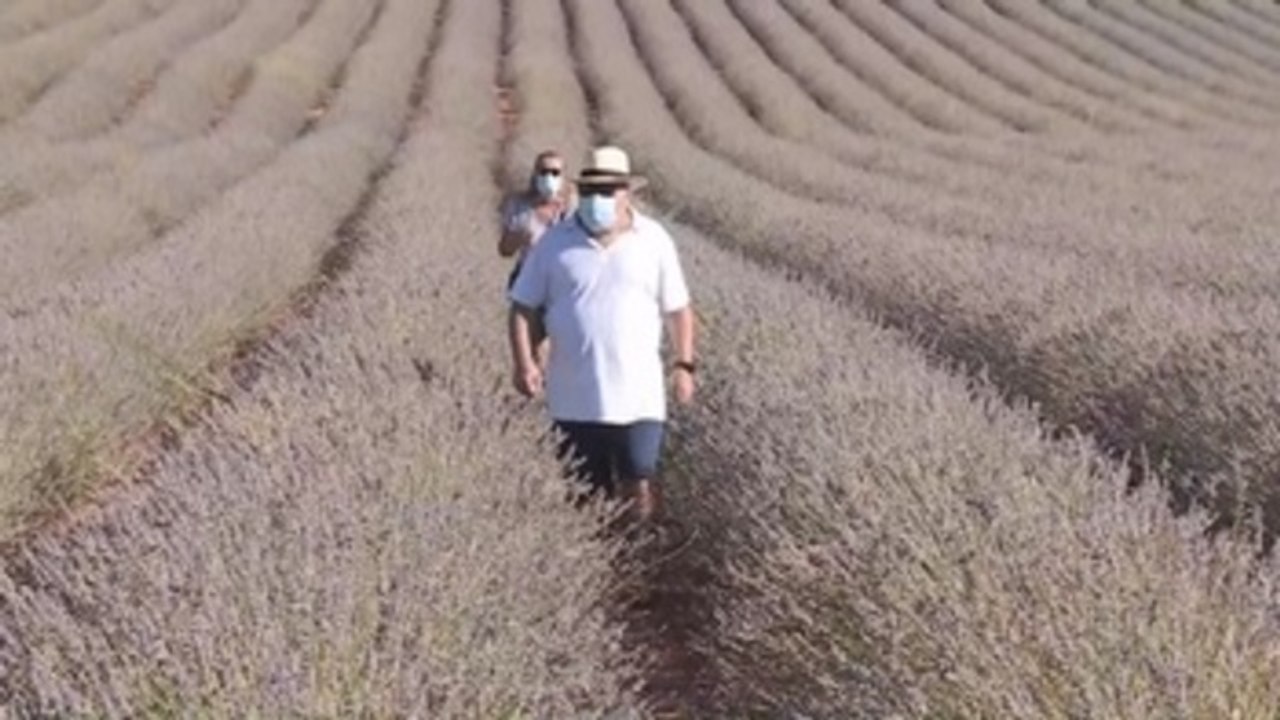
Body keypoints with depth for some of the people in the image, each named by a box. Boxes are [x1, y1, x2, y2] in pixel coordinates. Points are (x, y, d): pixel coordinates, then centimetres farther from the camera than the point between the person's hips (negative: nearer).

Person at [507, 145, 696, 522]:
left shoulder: (654, 240, 1)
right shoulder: (555, 243, 1)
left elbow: (678, 309, 8)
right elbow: (522, 307, 4)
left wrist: (684, 365, 2)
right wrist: (524, 363, -8)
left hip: (639, 397, -1)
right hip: (574, 400, 1)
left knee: (640, 488, -7)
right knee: (587, 494, 8)